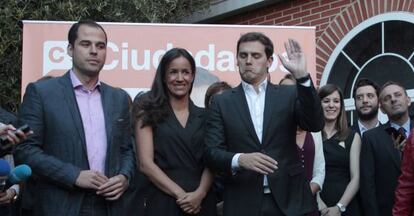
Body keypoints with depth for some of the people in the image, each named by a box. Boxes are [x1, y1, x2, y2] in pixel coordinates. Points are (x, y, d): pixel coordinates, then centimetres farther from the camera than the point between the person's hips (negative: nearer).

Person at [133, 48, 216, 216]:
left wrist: (200, 193, -14)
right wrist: (180, 194, -13)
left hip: (201, 202, 3)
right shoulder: (149, 112, 0)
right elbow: (145, 164, -7)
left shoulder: (204, 116, 9)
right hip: (163, 201, -3)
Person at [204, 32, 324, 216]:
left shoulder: (289, 94, 5)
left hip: (288, 199, 1)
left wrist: (301, 76, -17)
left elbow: (315, 124, -9)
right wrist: (239, 160, -21)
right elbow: (211, 152, -1)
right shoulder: (222, 102, 4)